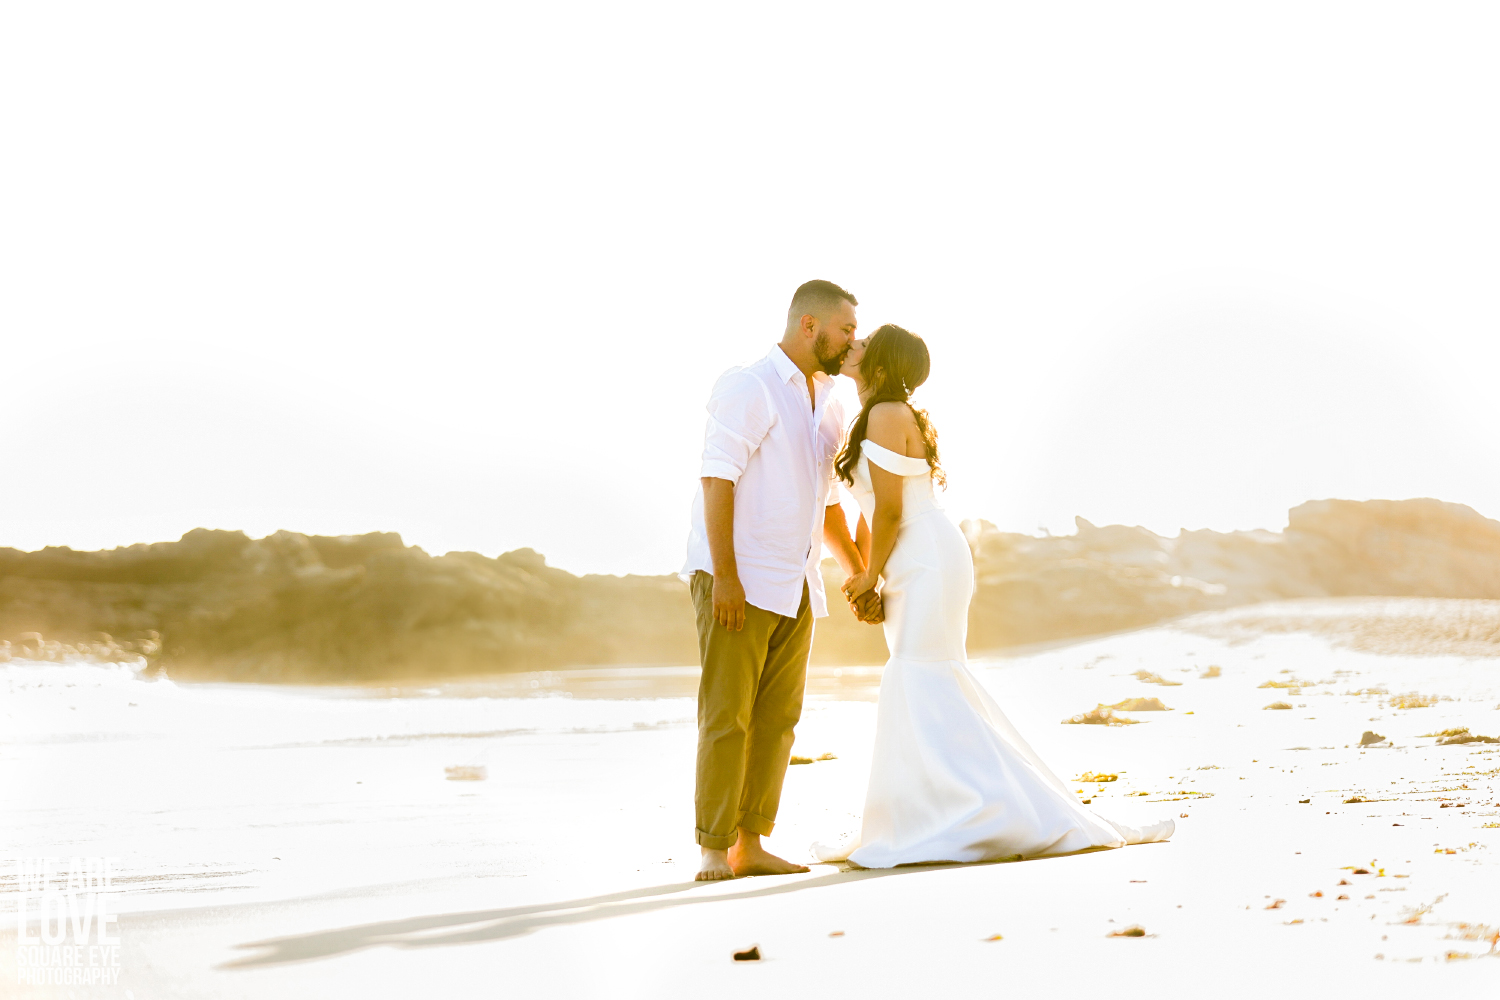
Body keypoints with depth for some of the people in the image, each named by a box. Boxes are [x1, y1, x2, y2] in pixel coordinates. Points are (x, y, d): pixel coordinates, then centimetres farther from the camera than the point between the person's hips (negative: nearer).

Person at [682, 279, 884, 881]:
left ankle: (750, 847, 8)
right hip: (736, 582, -8)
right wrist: (725, 576, -21)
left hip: (794, 586, 8)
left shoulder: (827, 407, 16)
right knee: (726, 716, -7)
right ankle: (714, 851, -3)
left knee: (777, 718, 4)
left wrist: (860, 578, 17)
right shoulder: (747, 388, -9)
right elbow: (717, 480, -15)